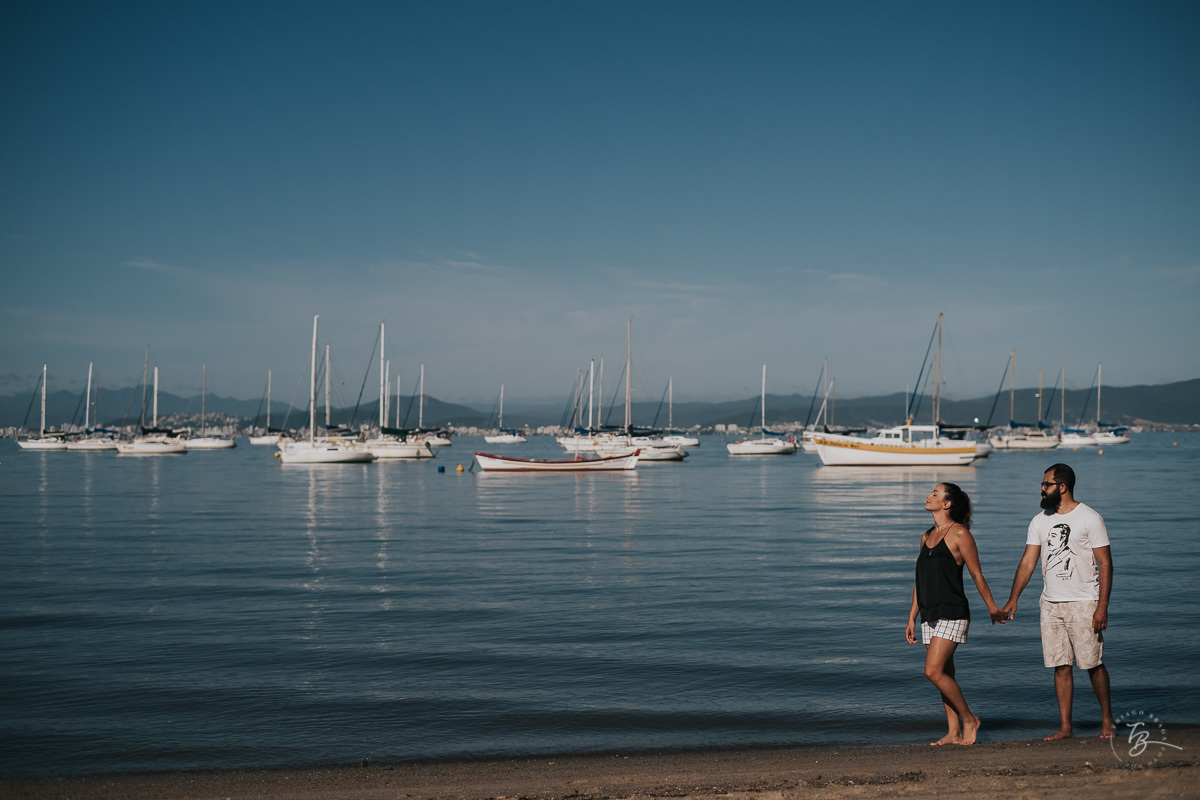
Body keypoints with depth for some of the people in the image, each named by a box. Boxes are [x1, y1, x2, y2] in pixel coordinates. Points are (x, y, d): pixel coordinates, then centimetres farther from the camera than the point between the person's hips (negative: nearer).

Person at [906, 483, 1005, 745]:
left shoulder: (960, 534, -7)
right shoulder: (926, 537, 14)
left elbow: (977, 575, -2)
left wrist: (992, 607, 4)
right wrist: (911, 618, 17)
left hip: (952, 613, -7)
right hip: (930, 615, 7)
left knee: (933, 672, -14)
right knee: (945, 675, 8)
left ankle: (969, 719, 2)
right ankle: (954, 732, 14)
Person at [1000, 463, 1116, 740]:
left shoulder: (1090, 519, -6)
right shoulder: (1039, 522, 9)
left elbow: (1105, 564, -7)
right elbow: (1028, 562, 9)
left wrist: (1102, 607, -13)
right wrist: (1013, 598, -2)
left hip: (1083, 603, -4)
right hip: (1051, 603, 5)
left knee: (1093, 664, 0)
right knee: (1060, 666, 4)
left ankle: (1107, 719, 19)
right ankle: (1065, 726, 9)